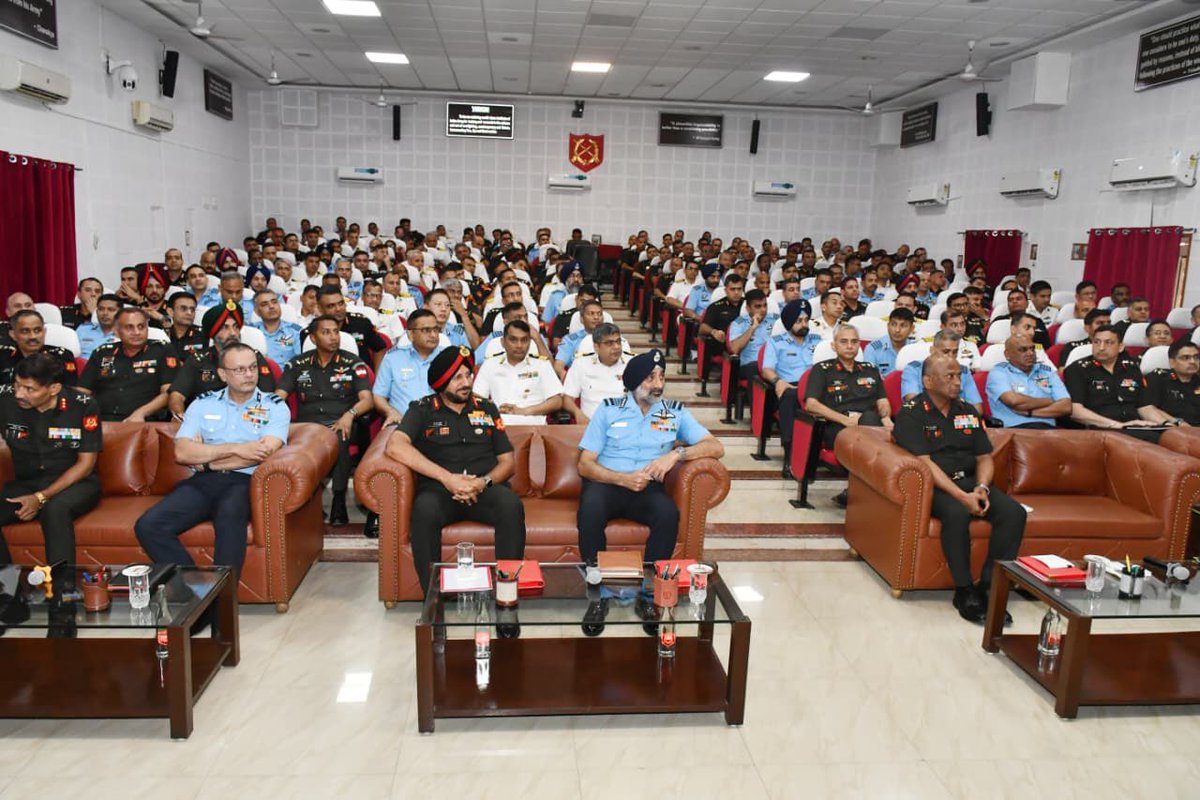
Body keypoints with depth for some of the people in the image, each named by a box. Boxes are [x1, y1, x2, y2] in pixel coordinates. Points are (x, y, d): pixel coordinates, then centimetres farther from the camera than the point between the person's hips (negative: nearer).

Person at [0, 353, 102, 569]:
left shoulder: (82, 406, -11)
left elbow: (86, 463, -7)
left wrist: (41, 497, -16)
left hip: (75, 483, -3)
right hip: (25, 483, 3)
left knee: (55, 508, -36)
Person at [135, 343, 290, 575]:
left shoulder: (274, 406, 8)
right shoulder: (203, 404, 16)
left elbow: (264, 452, -9)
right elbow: (181, 452, 2)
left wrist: (205, 457, -2)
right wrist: (236, 448, -9)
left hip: (245, 482, -3)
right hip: (202, 482, 4)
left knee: (229, 516, -38)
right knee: (148, 526, -20)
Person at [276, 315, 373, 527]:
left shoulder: (353, 363, 11)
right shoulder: (298, 364, 16)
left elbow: (367, 400, 3)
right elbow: (278, 397, 9)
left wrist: (349, 414, -18)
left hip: (341, 424, -2)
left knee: (338, 440, -38)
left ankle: (339, 501, -27)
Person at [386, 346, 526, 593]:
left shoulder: (486, 408, 18)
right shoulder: (423, 409, 9)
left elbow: (508, 461, 16)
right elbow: (395, 446, -10)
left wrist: (484, 482, -8)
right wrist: (447, 478, -17)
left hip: (485, 489, 2)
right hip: (439, 489, -2)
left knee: (511, 505, -32)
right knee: (424, 509, -36)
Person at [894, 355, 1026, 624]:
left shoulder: (968, 411, 16)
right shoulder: (911, 413, -4)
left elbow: (984, 458, 14)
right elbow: (924, 463, -14)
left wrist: (981, 488, -9)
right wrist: (962, 496, -23)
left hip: (970, 482, 6)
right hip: (933, 486, -6)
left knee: (1014, 512, -19)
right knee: (957, 513, -36)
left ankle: (988, 587, -14)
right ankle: (964, 592, -20)